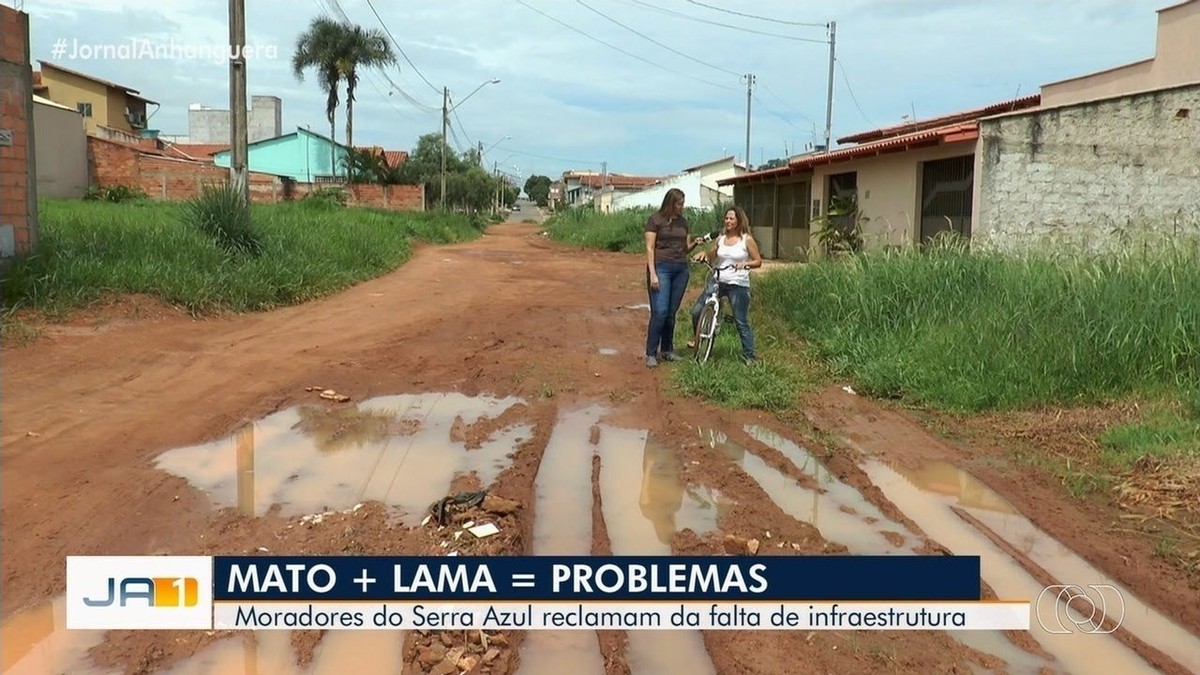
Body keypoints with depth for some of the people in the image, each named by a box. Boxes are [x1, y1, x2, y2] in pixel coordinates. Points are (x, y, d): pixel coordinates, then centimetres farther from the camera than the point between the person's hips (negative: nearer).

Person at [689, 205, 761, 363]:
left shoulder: (747, 239, -3)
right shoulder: (720, 239, 9)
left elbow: (758, 261, -3)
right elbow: (711, 257, 20)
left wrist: (745, 264, -22)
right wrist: (704, 254, -2)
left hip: (738, 285, -4)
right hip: (717, 281, 4)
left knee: (741, 321, -1)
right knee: (696, 311, -5)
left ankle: (749, 354, 11)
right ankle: (697, 337, 22)